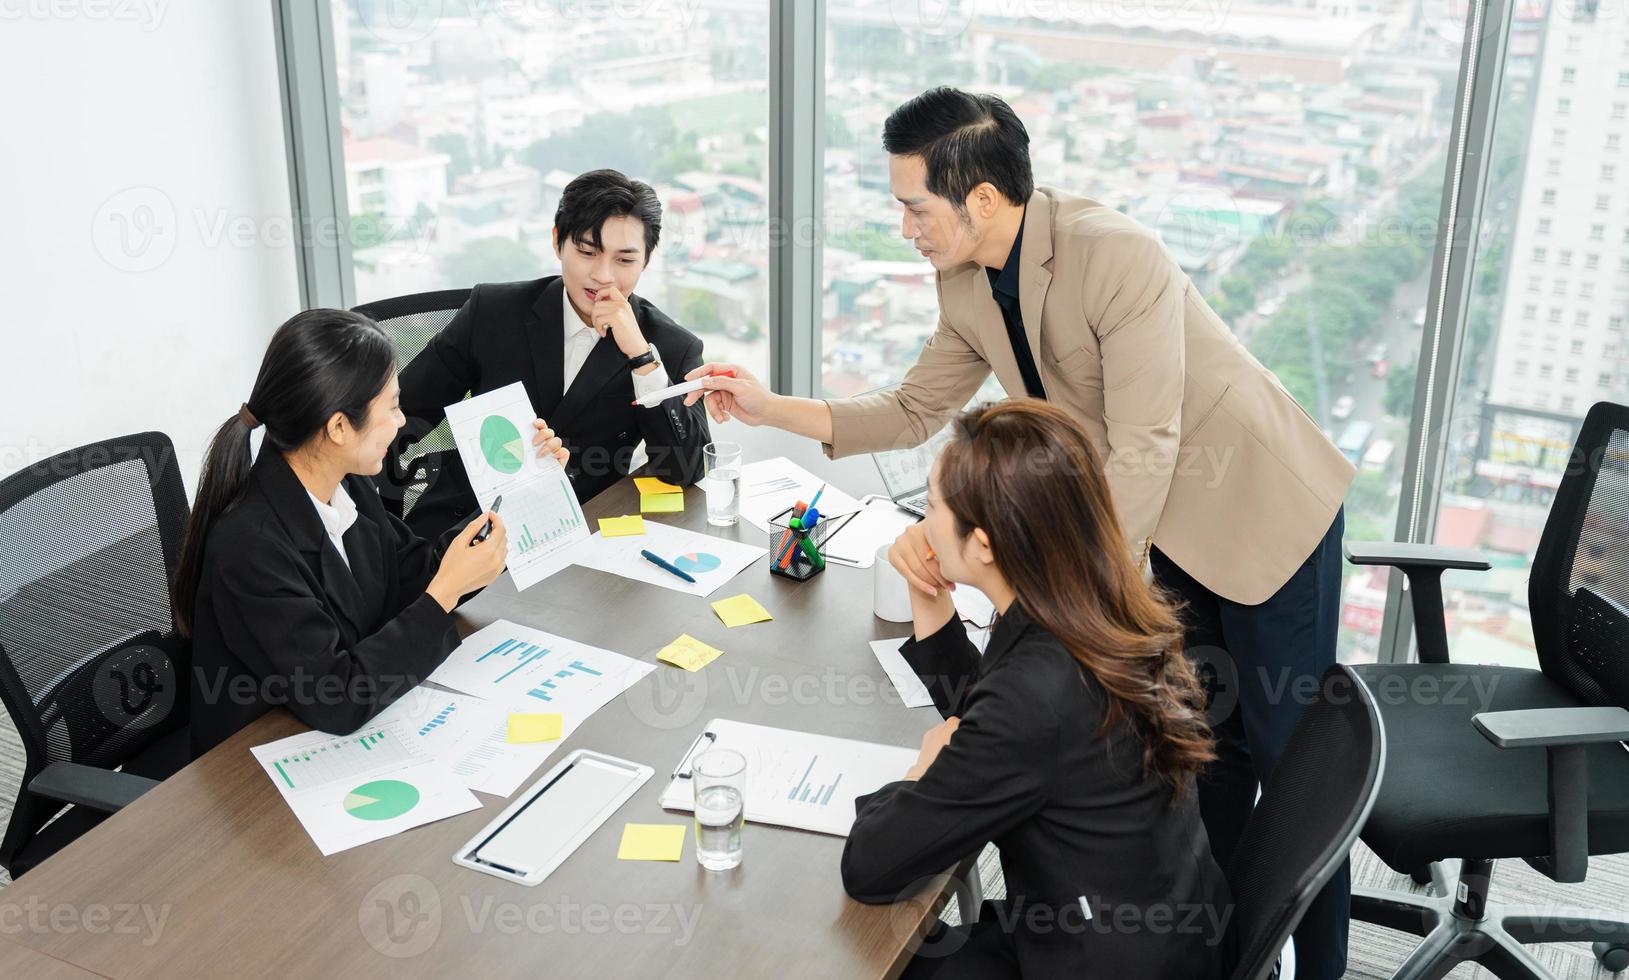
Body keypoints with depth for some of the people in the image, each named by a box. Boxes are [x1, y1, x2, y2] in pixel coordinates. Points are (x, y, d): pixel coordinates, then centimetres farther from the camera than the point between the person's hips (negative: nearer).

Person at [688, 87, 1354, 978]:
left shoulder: (1116, 257, -29)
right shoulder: (967, 287, -5)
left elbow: (1143, 454, -31)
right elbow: (914, 413, 6)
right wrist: (771, 408, -2)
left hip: (1258, 504, -7)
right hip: (1162, 529, 7)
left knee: (1292, 757, 3)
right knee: (1206, 738, 17)